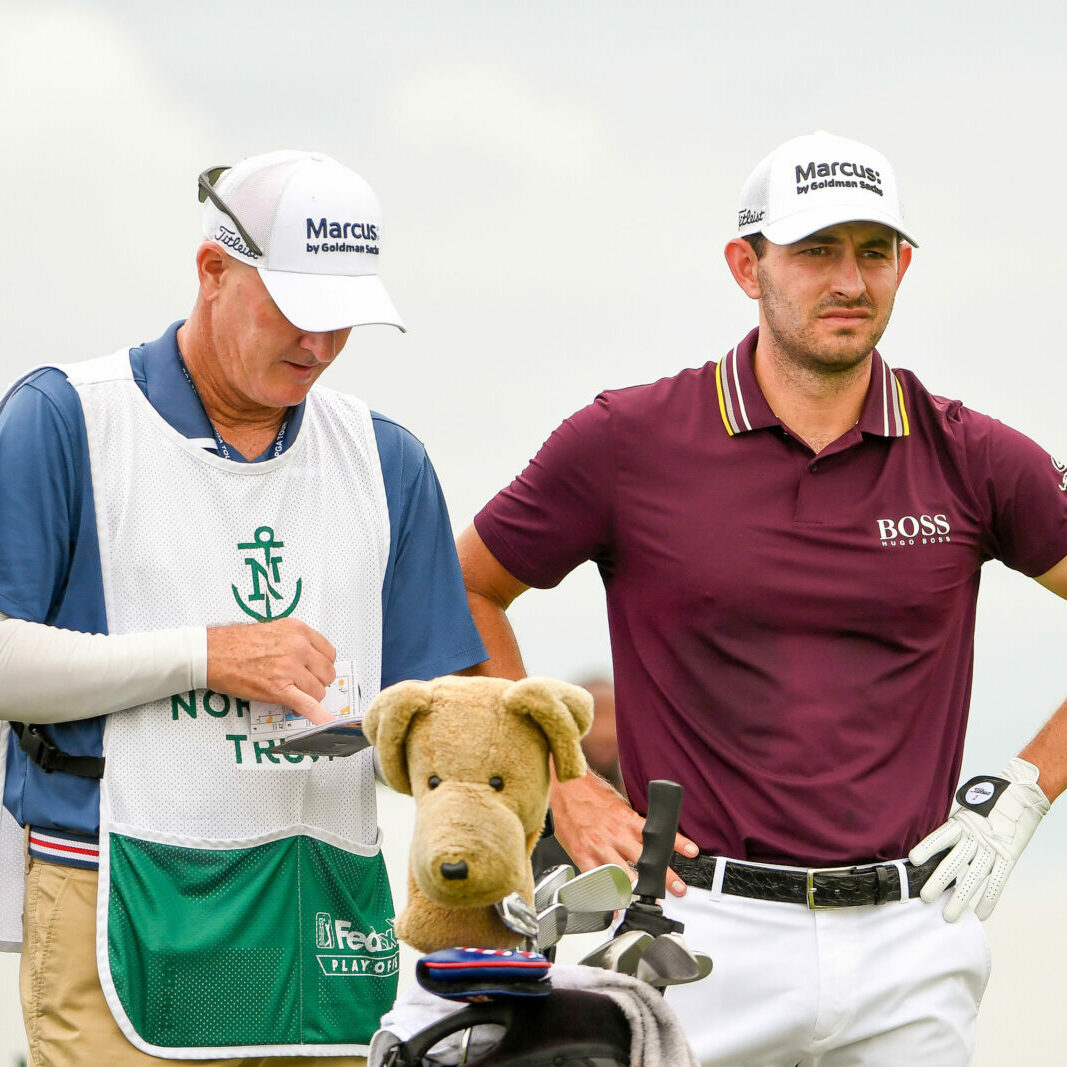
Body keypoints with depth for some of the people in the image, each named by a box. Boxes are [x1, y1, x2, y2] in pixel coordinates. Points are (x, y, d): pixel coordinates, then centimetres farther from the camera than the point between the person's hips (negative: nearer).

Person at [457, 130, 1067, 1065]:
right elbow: (464, 594, 11)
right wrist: (562, 789, 5)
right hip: (707, 931, -2)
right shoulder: (629, 442, 0)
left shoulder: (970, 461, 5)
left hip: (910, 946, 2)